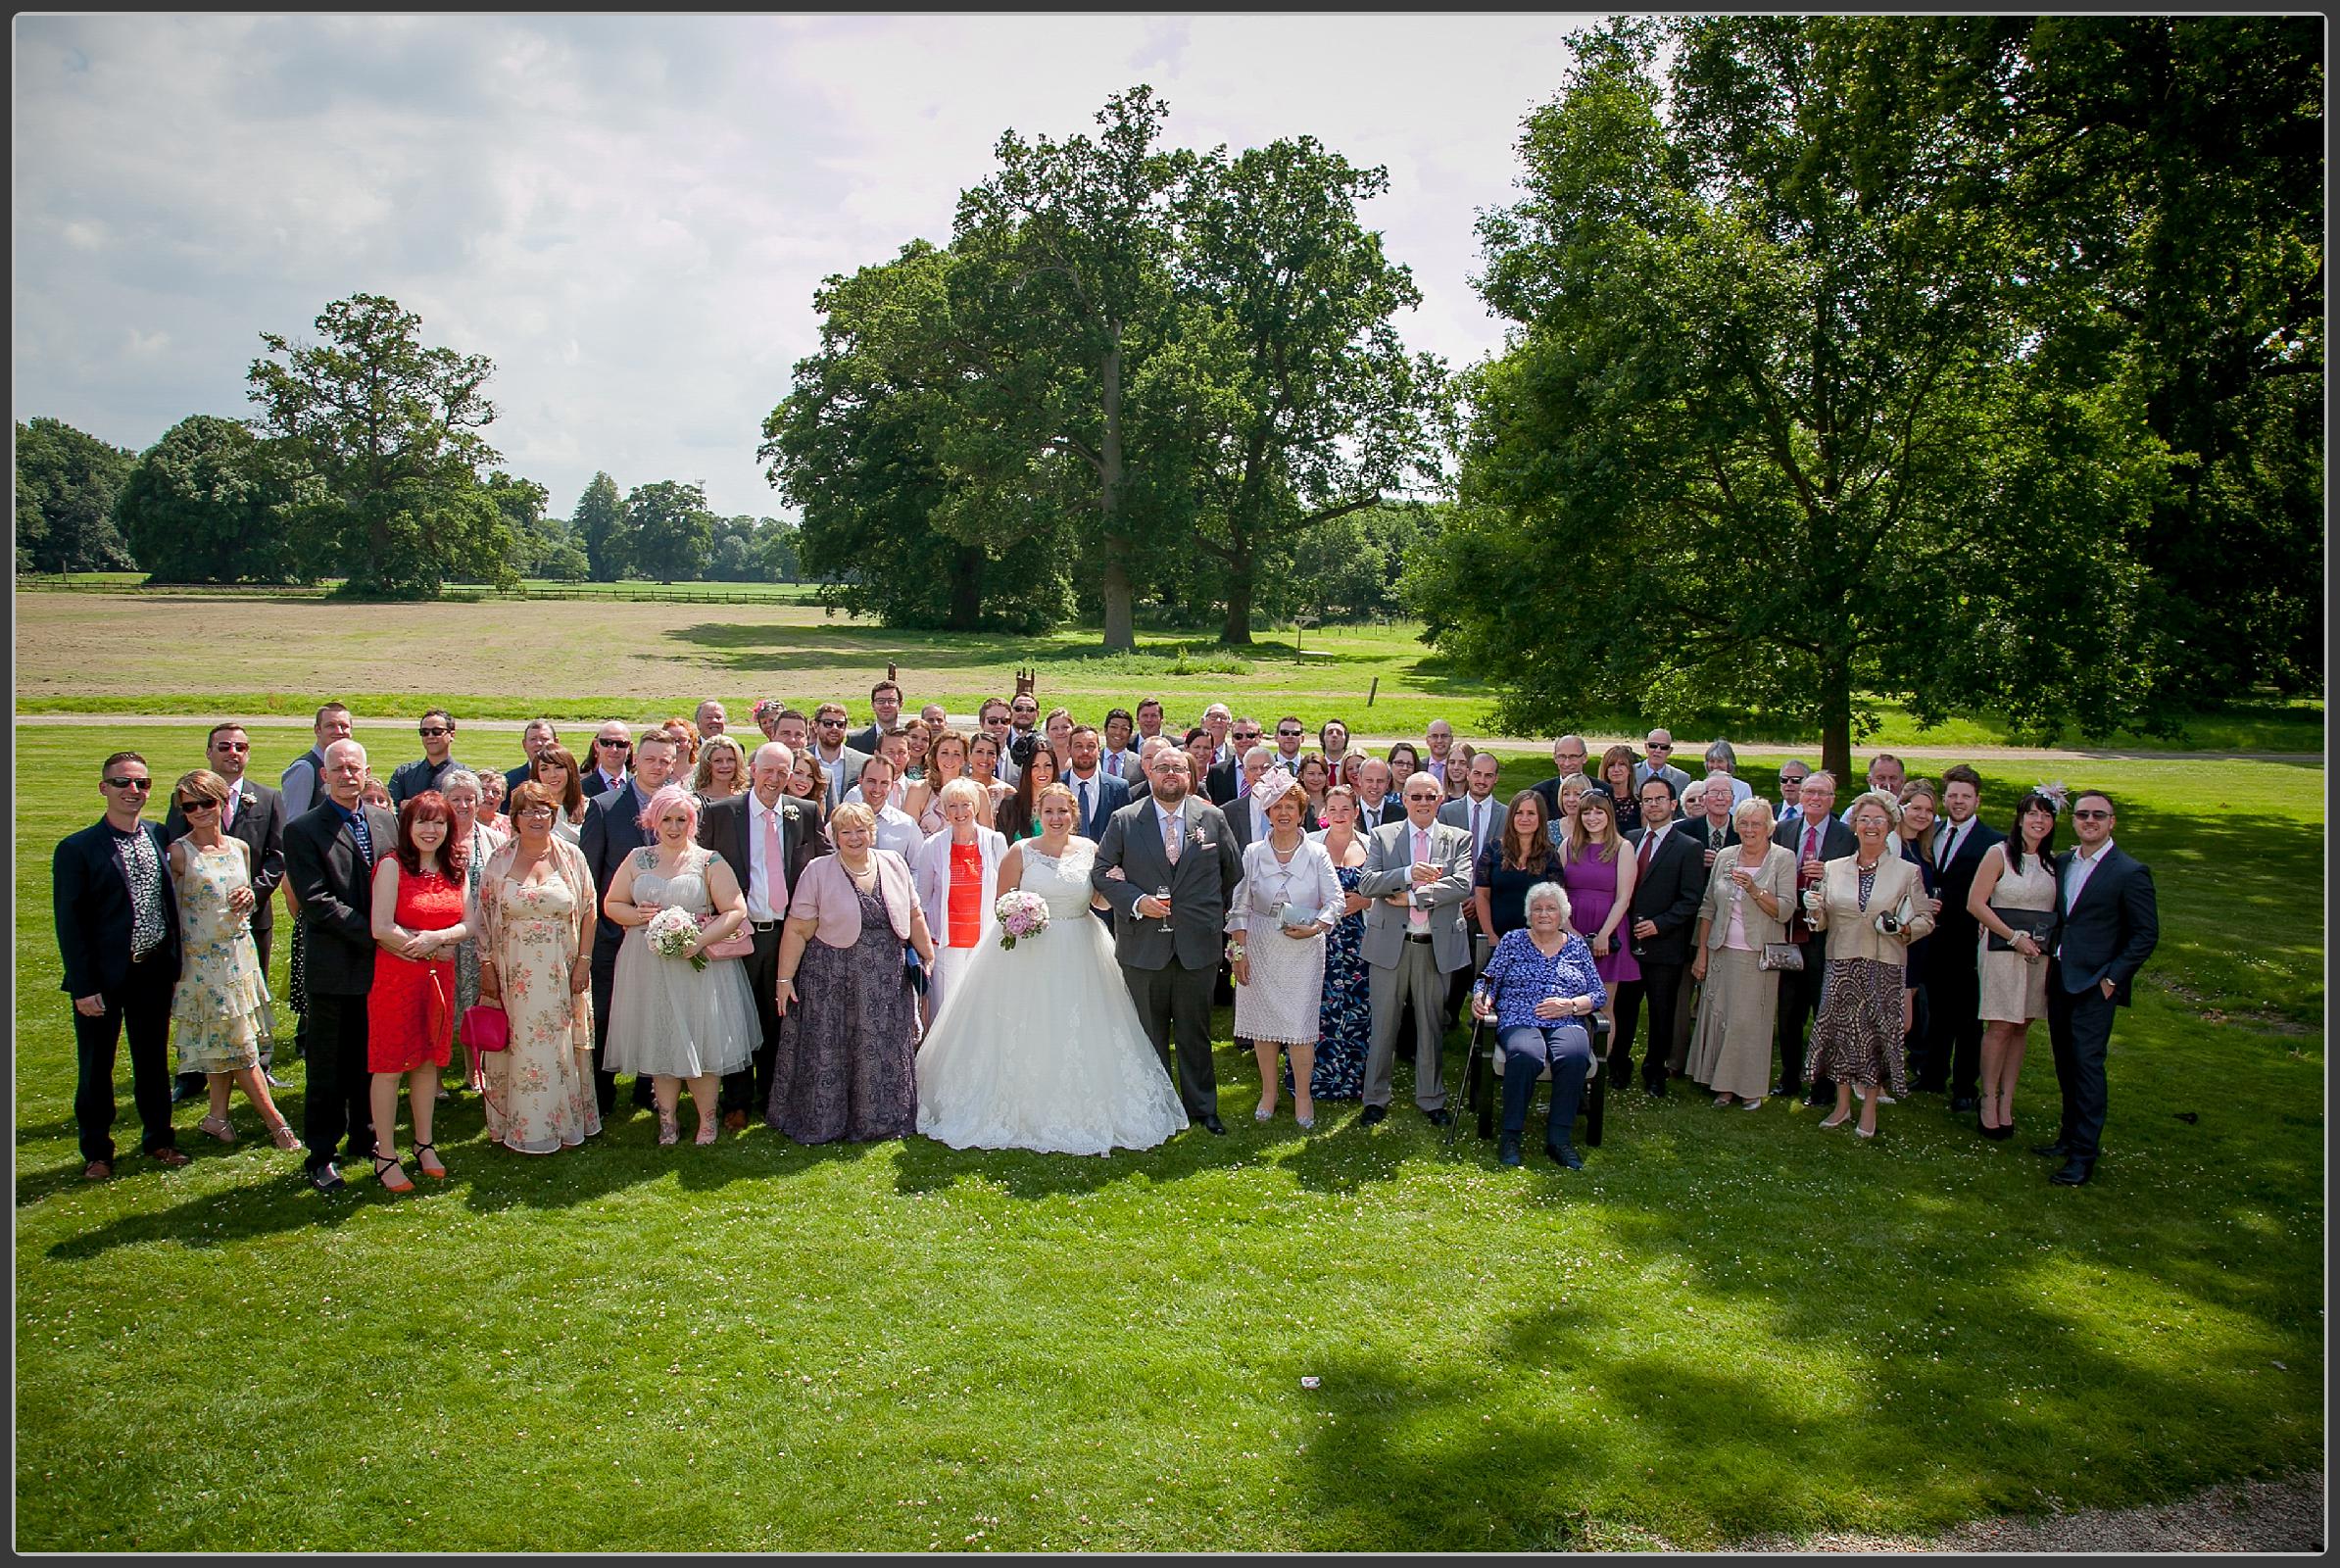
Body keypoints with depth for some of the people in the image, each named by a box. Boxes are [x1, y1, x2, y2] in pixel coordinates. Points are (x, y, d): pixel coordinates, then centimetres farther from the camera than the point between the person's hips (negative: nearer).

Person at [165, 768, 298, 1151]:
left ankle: (217, 1117, 23)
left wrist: (250, 899, -4)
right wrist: (174, 964, -11)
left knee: (224, 1044, 11)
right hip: (202, 957, -5)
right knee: (239, 1044, 0)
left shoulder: (239, 848, 6)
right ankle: (274, 1119, 6)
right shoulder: (178, 853, -10)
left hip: (240, 951, 5)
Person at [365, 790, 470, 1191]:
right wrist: (430, 948, -10)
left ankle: (424, 1144, 24)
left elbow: (468, 924, 4)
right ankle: (385, 1157, 8)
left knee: (427, 1061, 12)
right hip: (395, 975, -5)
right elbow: (381, 928, -15)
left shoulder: (454, 869, 8)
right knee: (389, 1064, 1)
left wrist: (435, 937, -15)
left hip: (438, 977, 5)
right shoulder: (392, 865, -9)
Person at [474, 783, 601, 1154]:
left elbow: (588, 912, 3)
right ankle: (521, 1127, 15)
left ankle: (565, 1123, 18)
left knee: (561, 1048, 7)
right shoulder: (499, 861, 4)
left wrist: (583, 962, -3)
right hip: (514, 974, 0)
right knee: (519, 1048, 4)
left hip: (561, 973, 0)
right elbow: (484, 918, 5)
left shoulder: (572, 857, 2)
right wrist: (486, 966, -2)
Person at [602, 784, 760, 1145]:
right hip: (649, 966, 3)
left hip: (698, 965, -3)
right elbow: (611, 904, 12)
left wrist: (699, 940, -18)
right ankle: (667, 1121, 17)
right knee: (659, 1044, 7)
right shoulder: (637, 860, 9)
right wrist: (638, 915, -9)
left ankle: (708, 1122, 12)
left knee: (700, 1043, -1)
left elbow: (736, 910, -6)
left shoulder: (709, 862, 0)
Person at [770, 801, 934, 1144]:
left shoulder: (893, 864, 3)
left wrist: (929, 958, 11)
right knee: (828, 1052, 5)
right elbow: (796, 930, -7)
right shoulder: (818, 872, -6)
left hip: (887, 983, 3)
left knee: (883, 1052, 11)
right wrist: (784, 978, -9)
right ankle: (826, 1120, 21)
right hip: (832, 981, -3)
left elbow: (914, 916, 11)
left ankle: (879, 1118, 27)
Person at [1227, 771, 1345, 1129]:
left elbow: (1337, 900, -1)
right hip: (1260, 949, 1)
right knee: (1263, 1021, 6)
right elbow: (1240, 906, 2)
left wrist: (1315, 927, -17)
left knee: (1301, 1023, -2)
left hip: (1303, 950, -1)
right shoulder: (1253, 853, 2)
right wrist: (1238, 950, -3)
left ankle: (1303, 1096, 13)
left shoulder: (1316, 854, 0)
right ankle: (1269, 1091, 21)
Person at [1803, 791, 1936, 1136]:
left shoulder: (1907, 872, 2)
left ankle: (1869, 1109, 15)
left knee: (1877, 1032, 2)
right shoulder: (1834, 869, 8)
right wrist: (1816, 909, -12)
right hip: (1842, 965, 2)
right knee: (1841, 1029, 5)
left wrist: (1904, 929, -17)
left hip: (1884, 967, -2)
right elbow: (1822, 922, 10)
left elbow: (1926, 920, 3)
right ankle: (1842, 1104, 19)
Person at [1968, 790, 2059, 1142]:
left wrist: (2052, 942, 0)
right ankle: (1988, 1101, 5)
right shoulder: (1999, 854, -5)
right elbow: (1975, 904, -9)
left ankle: (2006, 1100, 14)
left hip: (2040, 951, 5)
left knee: (2022, 1027, 7)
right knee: (2000, 1027, -5)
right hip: (2002, 948, -5)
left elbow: (2057, 908, 16)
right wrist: (2015, 937, -12)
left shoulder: (2053, 861, 9)